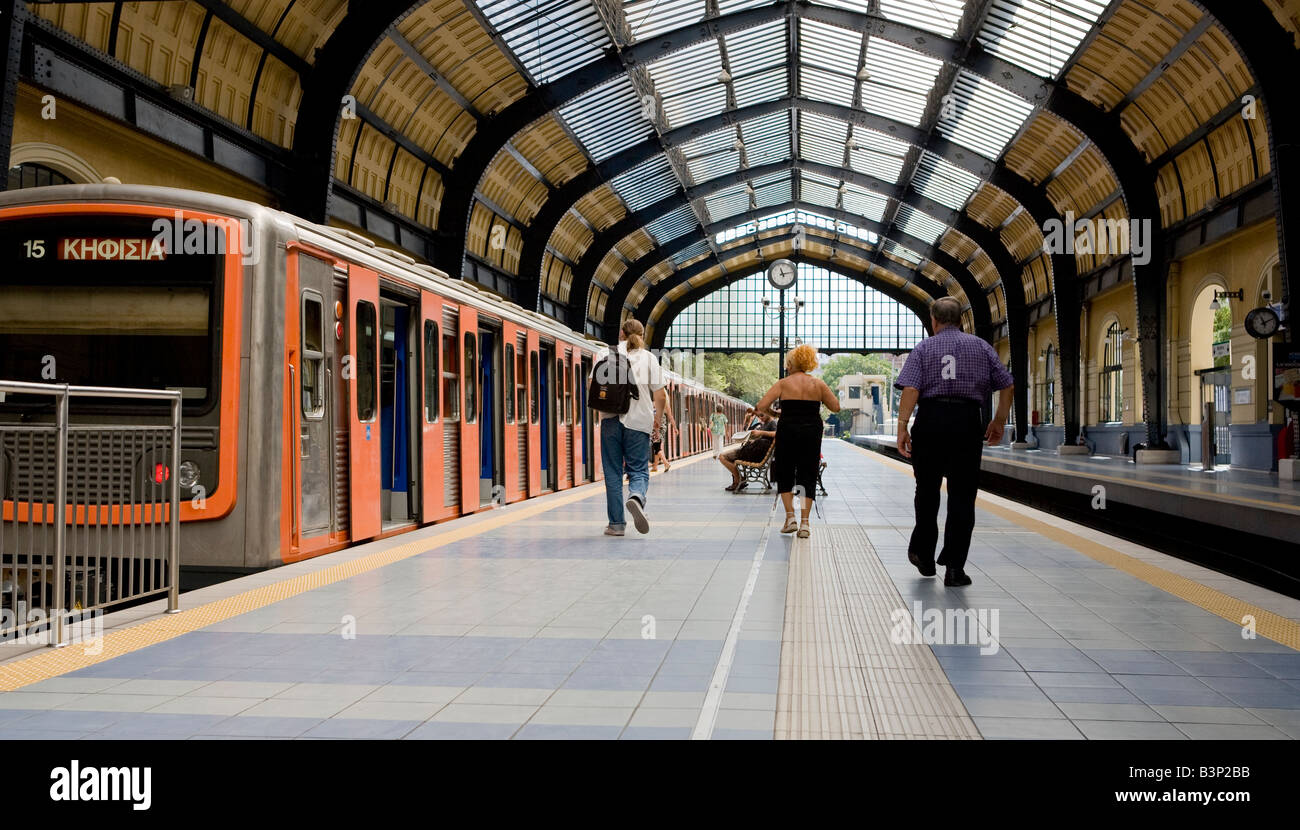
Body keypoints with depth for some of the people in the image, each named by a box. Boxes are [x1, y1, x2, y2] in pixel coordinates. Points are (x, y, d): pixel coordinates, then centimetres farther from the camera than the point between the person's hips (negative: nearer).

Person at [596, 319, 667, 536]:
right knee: (639, 470, 6)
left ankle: (616, 523, 6)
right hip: (639, 421, 0)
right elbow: (660, 396, 1)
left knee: (613, 472, 6)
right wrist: (658, 420, 13)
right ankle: (636, 496, -27)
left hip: (611, 421, 0)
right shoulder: (649, 358, 6)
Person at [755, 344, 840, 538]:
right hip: (812, 433, 2)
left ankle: (790, 517, 2)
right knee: (808, 476, 7)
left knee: (784, 475, 14)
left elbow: (761, 406, -9)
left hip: (788, 431, -1)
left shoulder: (783, 384, -2)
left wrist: (772, 412, 11)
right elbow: (836, 407, 6)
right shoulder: (818, 384, 4)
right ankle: (804, 523, 2)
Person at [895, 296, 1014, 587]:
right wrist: (999, 421, 18)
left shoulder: (924, 348, 6)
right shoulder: (980, 346, 12)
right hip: (968, 421, 0)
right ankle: (954, 568, -1)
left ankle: (923, 555, 26)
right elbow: (1006, 384, 8)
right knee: (962, 496, 3)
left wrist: (902, 427, -9)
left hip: (930, 421, 0)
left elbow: (910, 389, -8)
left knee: (927, 490, 15)